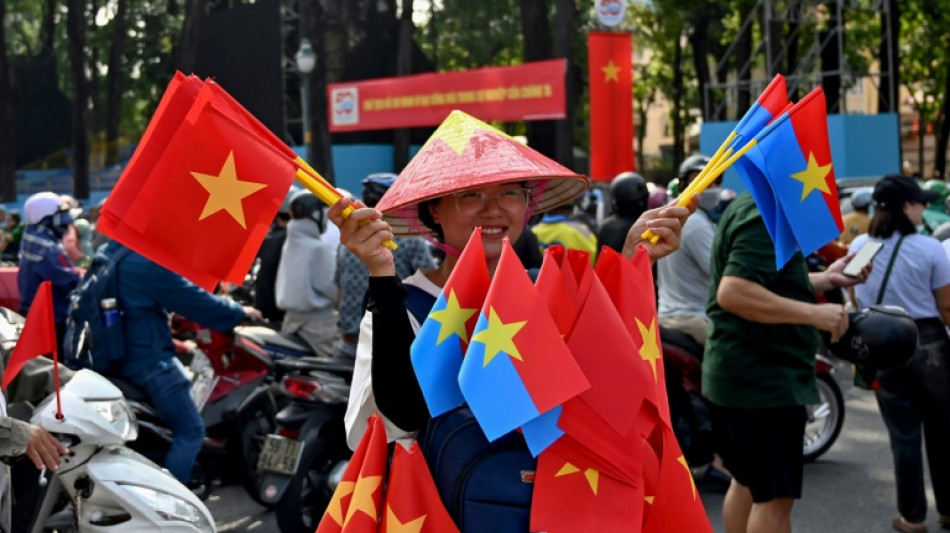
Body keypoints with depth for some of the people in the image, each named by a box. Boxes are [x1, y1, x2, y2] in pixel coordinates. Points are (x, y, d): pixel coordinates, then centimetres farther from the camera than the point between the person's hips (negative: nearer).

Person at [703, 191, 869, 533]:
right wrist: (814, 314, -29)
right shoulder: (765, 218, -19)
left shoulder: (752, 209, 14)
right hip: (765, 379, -11)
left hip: (745, 375, 11)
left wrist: (825, 279, 13)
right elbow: (733, 292, -32)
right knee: (775, 496, -4)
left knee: (749, 483, 21)